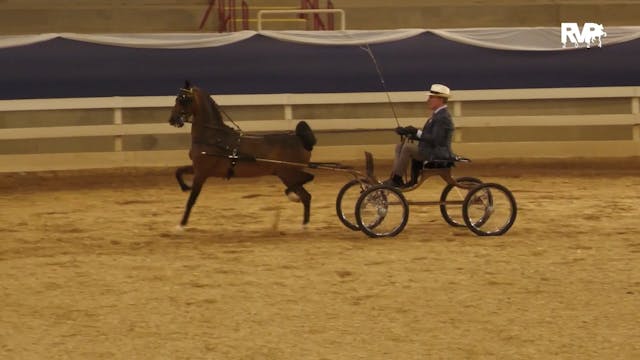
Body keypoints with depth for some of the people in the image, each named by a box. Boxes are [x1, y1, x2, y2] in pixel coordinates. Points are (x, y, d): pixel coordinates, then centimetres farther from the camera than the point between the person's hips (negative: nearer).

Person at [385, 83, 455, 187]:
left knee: (408, 147, -24)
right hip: (430, 150, 11)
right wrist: (408, 132, 5)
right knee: (400, 146, 6)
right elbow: (428, 136, 16)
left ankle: (397, 180, -17)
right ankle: (394, 177, -4)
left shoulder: (443, 117, -18)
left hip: (437, 154, -11)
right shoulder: (437, 114, 15)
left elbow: (435, 140, -25)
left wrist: (417, 132, -23)